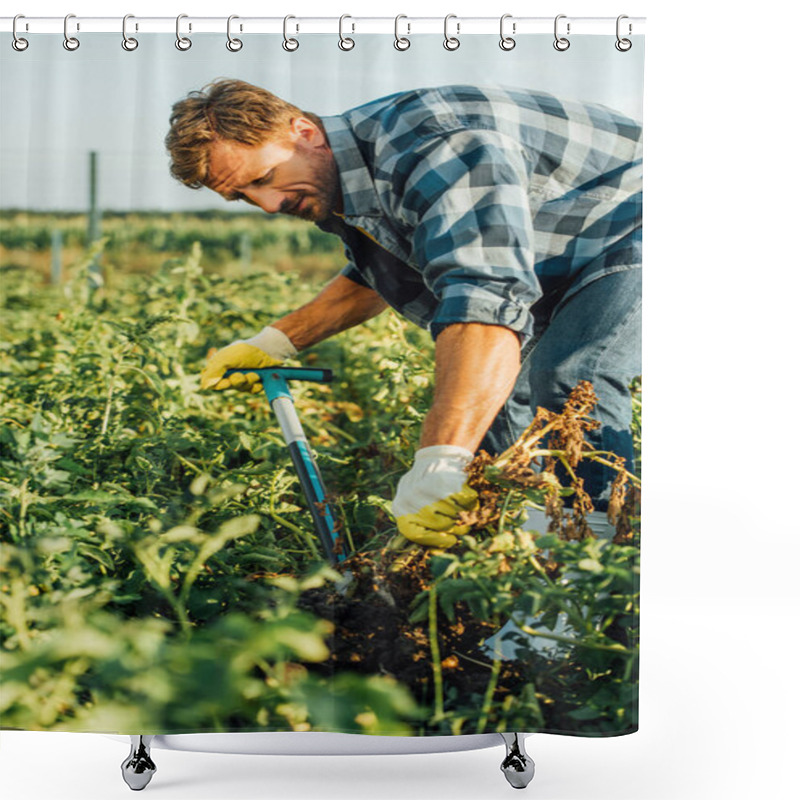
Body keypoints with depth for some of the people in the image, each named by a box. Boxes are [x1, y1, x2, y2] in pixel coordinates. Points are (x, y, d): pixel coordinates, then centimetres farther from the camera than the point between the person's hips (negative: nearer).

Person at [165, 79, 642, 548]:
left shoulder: (430, 149, -37)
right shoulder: (346, 182, -3)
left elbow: (488, 297, -51)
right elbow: (377, 277, 18)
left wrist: (438, 463, -60)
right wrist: (278, 341, 7)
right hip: (555, 265, 10)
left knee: (570, 380, -30)